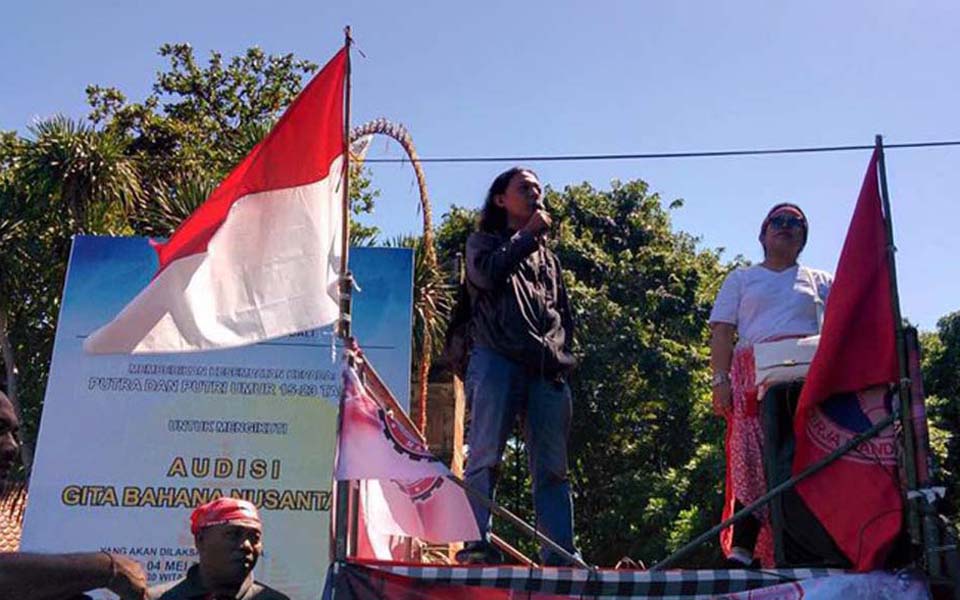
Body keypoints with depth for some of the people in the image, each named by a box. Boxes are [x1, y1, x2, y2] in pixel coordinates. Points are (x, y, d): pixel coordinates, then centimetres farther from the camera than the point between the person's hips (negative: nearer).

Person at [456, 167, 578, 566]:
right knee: (485, 457, -12)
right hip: (497, 360, -4)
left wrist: (561, 352, 11)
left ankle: (560, 555, -3)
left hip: (548, 369, 4)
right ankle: (479, 543, -14)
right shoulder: (483, 241, 18)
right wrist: (527, 234, 1)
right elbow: (487, 274, -6)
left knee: (553, 467, -2)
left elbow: (564, 313, 28)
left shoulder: (547, 257, 31)